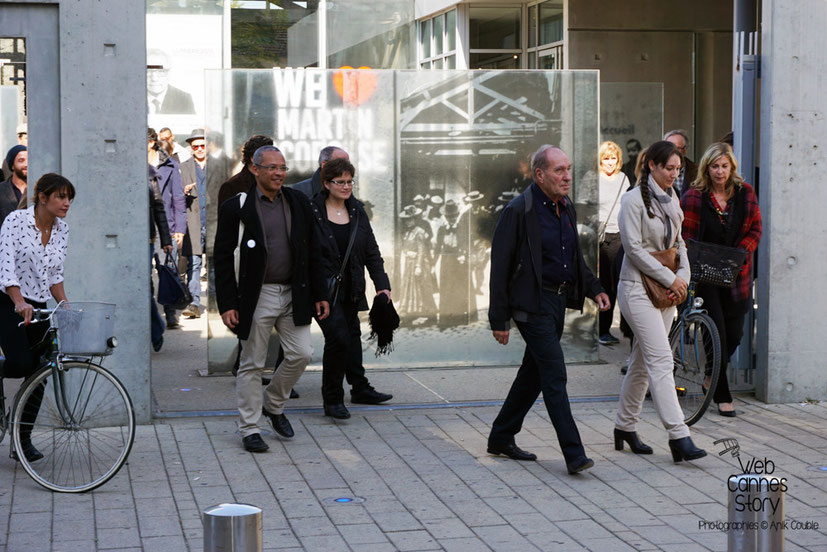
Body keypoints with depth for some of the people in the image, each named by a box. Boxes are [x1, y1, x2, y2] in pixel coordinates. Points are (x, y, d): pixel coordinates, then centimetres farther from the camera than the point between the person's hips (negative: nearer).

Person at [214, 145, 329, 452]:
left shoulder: (298, 203, 7)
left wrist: (319, 295, 7)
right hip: (257, 296, -4)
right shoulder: (236, 207, -6)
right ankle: (250, 429, 14)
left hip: (293, 294, 4)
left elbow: (313, 252, 11)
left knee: (301, 354, 2)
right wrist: (227, 304, -11)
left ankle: (273, 404, 27)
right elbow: (223, 257, -6)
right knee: (252, 364, 3)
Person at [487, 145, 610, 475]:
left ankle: (501, 438, 27)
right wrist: (499, 319, -14)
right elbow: (499, 267, -13)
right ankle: (573, 453, -11)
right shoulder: (519, 211, -14)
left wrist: (594, 289, 9)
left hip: (559, 299, 9)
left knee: (534, 373, 15)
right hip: (533, 303, -9)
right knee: (554, 375, -12)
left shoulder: (567, 209, 11)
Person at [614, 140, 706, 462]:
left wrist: (683, 277, 2)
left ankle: (625, 427, 23)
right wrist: (670, 278, -14)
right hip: (637, 288, -8)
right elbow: (634, 248, -15)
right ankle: (678, 436, -18)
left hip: (666, 290, 8)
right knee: (661, 361, -14)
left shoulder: (671, 200, 14)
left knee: (642, 361, 12)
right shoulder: (634, 200, -10)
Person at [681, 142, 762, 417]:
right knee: (718, 331, -6)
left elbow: (756, 230, 5)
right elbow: (686, 236, -4)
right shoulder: (694, 197, -6)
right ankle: (722, 395, 3)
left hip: (736, 273, 4)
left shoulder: (745, 193, 4)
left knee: (735, 333, 7)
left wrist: (739, 253, -10)